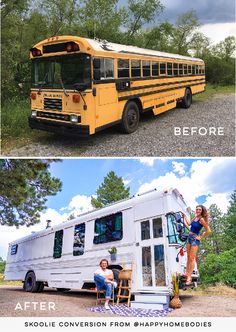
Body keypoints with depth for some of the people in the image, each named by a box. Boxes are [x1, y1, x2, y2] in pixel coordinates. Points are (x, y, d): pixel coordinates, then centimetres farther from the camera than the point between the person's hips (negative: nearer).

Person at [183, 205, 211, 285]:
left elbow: (208, 231, -19)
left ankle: (189, 278, -1)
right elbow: (189, 223, 20)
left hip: (195, 239, -8)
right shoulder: (195, 217, 5)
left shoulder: (201, 219, -18)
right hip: (189, 237, 8)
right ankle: (187, 273, 25)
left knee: (192, 258, -6)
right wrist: (185, 216, 21)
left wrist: (201, 238, -11)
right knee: (188, 257, 15)